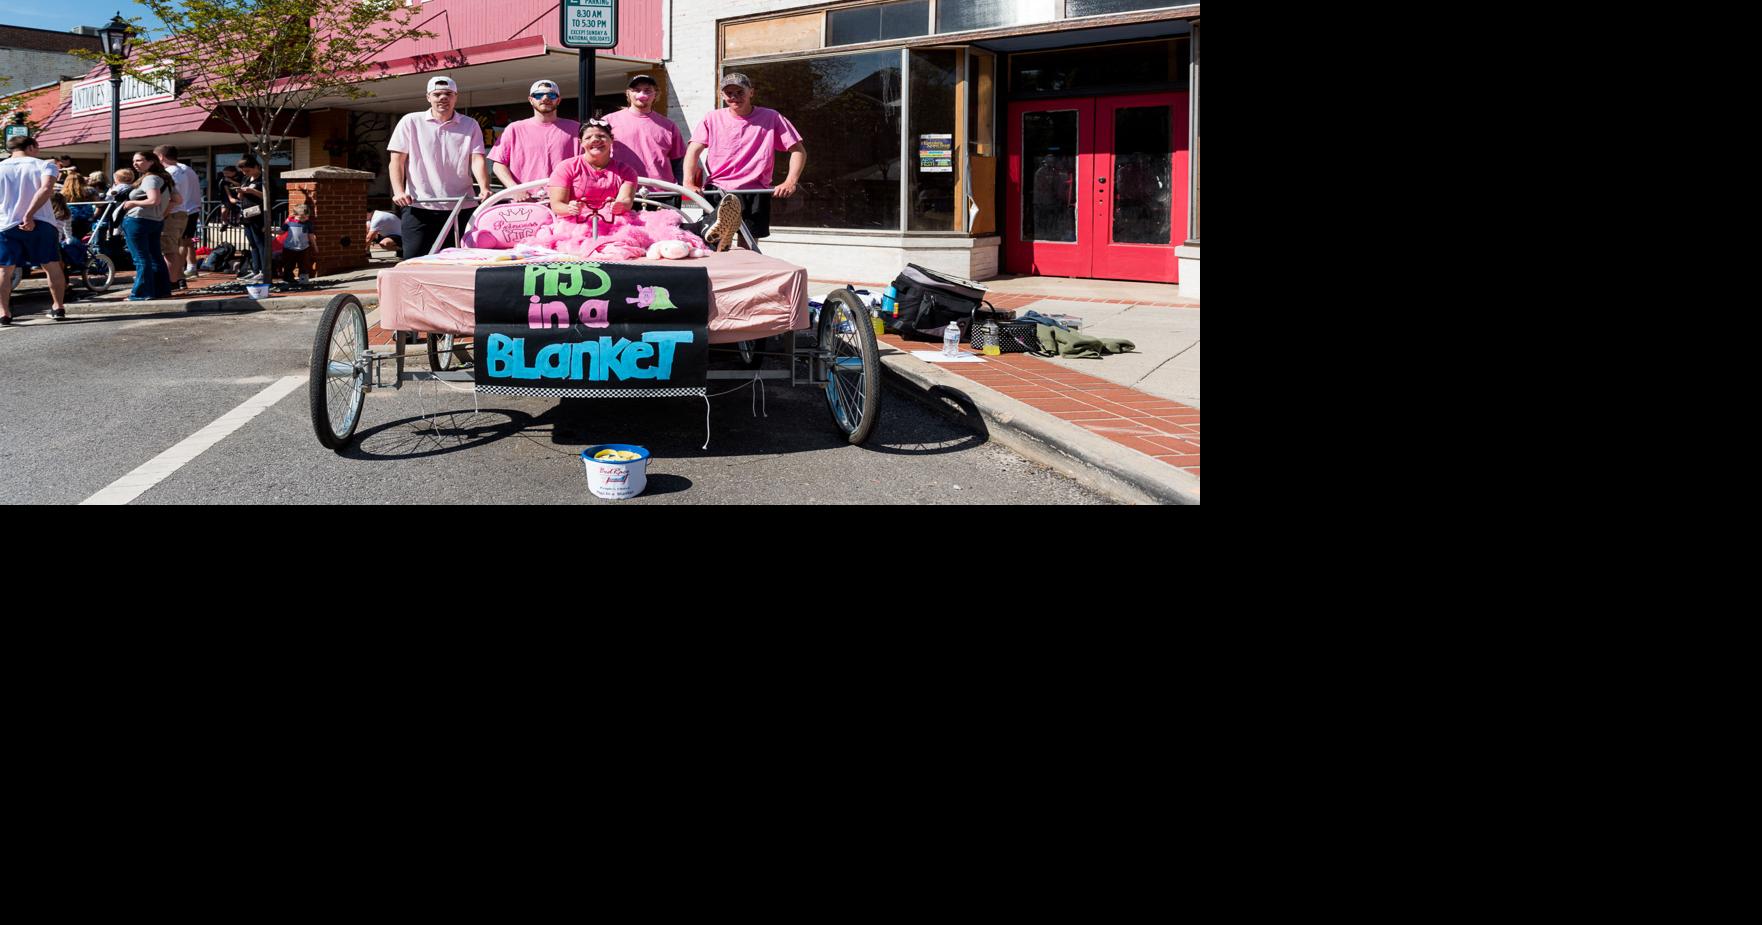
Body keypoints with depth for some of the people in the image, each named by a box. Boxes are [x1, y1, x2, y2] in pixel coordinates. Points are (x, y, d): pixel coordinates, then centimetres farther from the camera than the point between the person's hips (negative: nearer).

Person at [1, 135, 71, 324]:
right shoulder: (45, 165, 0)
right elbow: (46, 189, -18)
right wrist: (29, 215, -20)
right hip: (40, 223, -1)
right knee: (52, 266, 13)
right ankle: (58, 307, 14)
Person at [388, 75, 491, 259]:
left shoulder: (470, 126, 11)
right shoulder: (410, 122, 9)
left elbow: (477, 159, 1)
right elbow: (397, 160, 6)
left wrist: (484, 188, -18)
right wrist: (399, 191, -10)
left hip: (462, 207, 1)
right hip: (420, 207, -1)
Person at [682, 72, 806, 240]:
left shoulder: (771, 118, 4)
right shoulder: (713, 118, 9)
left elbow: (798, 150, 3)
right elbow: (693, 150, 0)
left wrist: (791, 182, -13)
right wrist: (688, 182, -17)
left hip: (754, 192, 0)